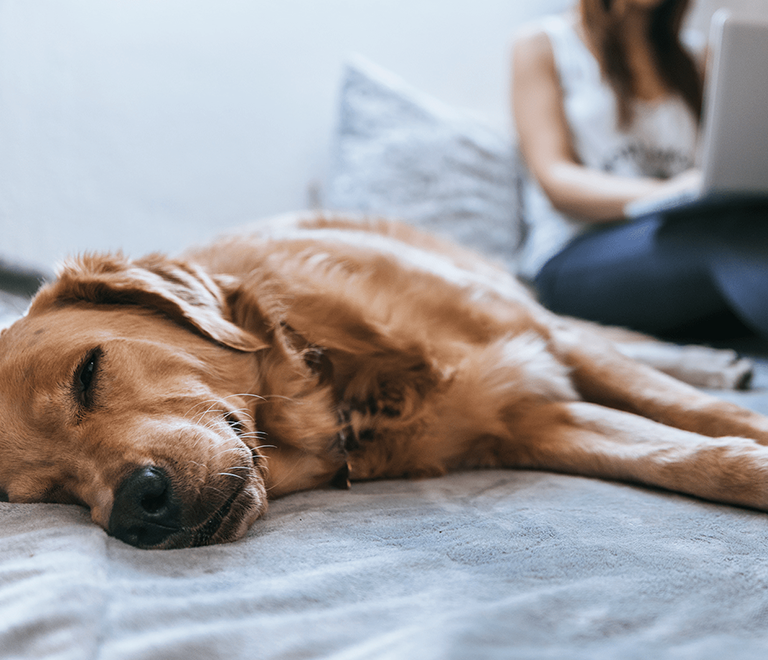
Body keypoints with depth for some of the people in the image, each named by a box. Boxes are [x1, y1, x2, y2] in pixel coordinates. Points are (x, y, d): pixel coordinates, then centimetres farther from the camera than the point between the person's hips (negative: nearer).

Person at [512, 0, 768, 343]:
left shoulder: (693, 59, 25)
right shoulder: (542, 45, 10)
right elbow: (555, 180, -4)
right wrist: (663, 194, -23)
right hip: (576, 258, -4)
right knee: (738, 221, -36)